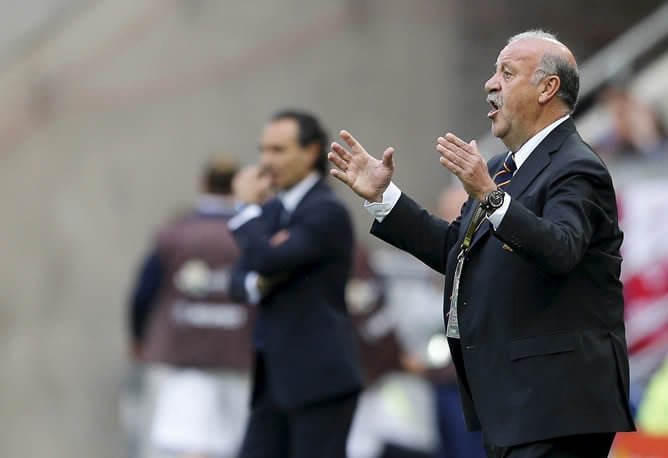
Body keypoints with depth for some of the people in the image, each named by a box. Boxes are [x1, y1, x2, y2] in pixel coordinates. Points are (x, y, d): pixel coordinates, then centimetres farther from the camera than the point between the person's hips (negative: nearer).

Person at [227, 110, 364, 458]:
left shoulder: (327, 212, -13)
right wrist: (257, 283, -10)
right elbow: (242, 277, 13)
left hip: (320, 377, -8)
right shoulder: (274, 210, 15)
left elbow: (268, 259, -24)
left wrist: (249, 206, -9)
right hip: (276, 377, 8)